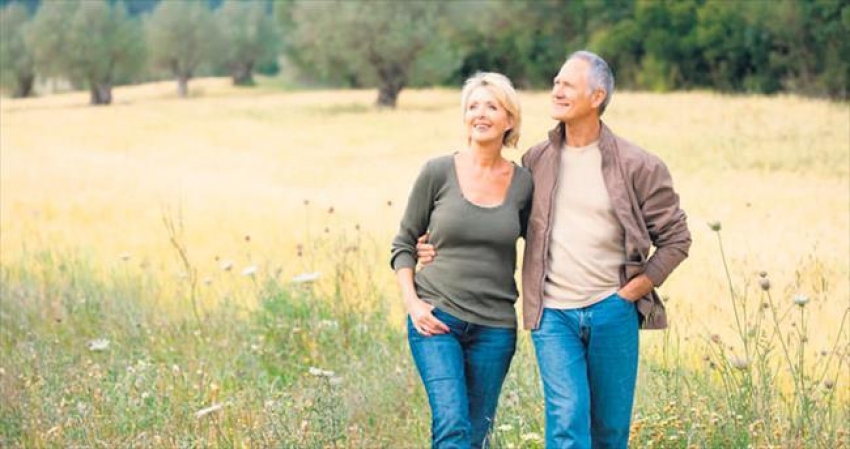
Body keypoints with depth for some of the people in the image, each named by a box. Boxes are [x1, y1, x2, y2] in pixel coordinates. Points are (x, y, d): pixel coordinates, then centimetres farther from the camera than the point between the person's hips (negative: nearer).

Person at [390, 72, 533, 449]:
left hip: (495, 328, 3)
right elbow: (404, 243, 6)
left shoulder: (523, 183, 2)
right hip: (436, 319, -2)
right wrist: (411, 302, -6)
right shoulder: (438, 173, -3)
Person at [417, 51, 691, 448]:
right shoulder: (535, 161, 6)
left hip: (612, 311, 0)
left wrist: (635, 289, -3)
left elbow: (675, 237, 5)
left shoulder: (637, 166, -2)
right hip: (553, 314, 1)